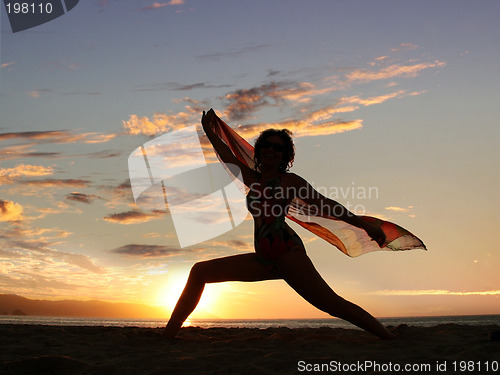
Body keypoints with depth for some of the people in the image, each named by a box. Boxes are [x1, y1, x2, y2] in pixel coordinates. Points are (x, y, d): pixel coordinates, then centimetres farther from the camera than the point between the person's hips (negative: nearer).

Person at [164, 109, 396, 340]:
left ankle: (391, 340, -11)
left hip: (287, 250, -7)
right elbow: (227, 157, 33)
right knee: (200, 271, 4)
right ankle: (169, 334, 7)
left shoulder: (289, 181, 6)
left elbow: (325, 204, 5)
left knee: (330, 303, -19)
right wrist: (208, 129, 41)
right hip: (264, 258, 7)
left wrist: (364, 225, 2)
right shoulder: (253, 179, 22)